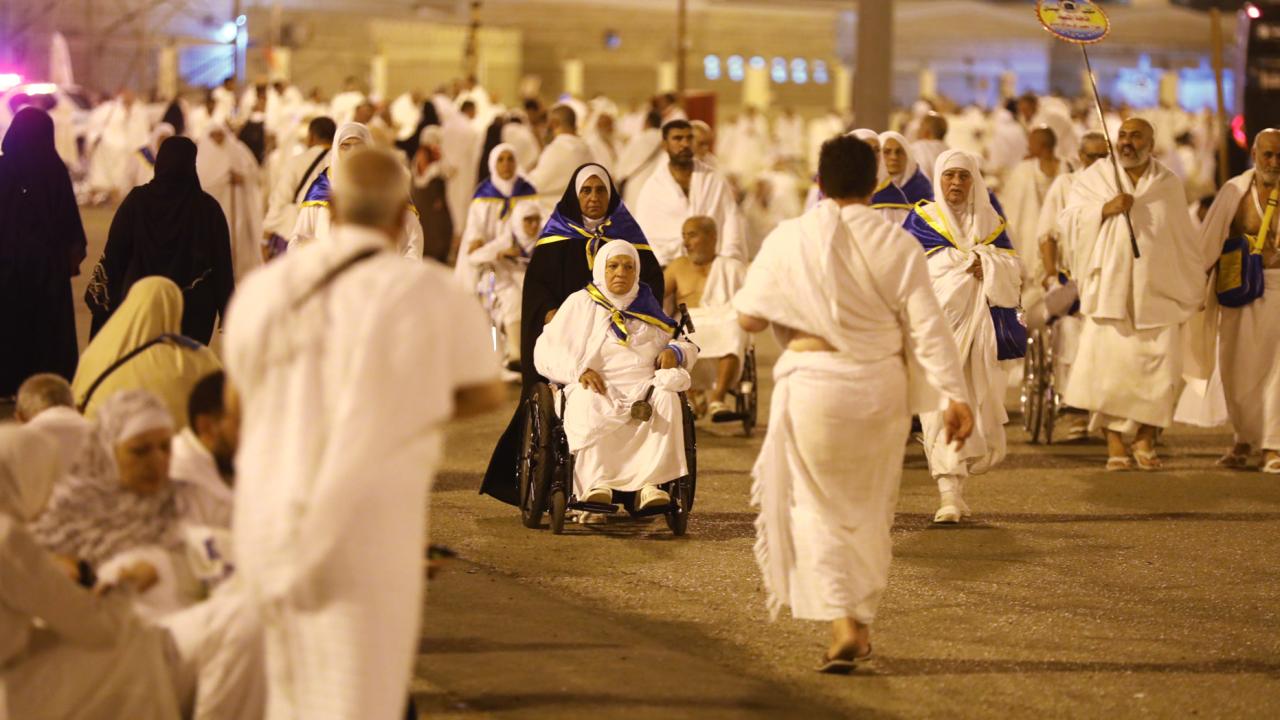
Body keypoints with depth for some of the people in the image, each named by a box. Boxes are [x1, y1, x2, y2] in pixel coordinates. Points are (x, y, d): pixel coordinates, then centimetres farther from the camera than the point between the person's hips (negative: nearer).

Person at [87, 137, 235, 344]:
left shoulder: (137, 201, -5)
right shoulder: (207, 208, -7)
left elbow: (113, 253, -3)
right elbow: (222, 265, -6)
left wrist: (100, 298, 7)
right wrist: (229, 315, 0)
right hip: (193, 312, -1)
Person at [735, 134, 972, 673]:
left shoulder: (789, 240, -6)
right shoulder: (896, 244, -4)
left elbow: (749, 317, -2)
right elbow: (927, 327, -7)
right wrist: (953, 396, -6)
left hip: (814, 382, -2)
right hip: (882, 386, 2)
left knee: (818, 506, 7)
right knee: (870, 508, 18)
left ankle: (841, 623, -10)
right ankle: (863, 623, 26)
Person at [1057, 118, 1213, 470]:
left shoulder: (1169, 184, 10)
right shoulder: (1095, 177, 5)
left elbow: (1185, 241, 17)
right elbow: (1068, 222, -3)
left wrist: (1196, 285, 21)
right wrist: (1104, 209, -17)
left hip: (1158, 291, 2)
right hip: (1110, 289, -1)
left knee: (1161, 370, -5)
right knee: (1110, 367, -7)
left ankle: (1146, 436, 12)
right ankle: (1115, 441, 2)